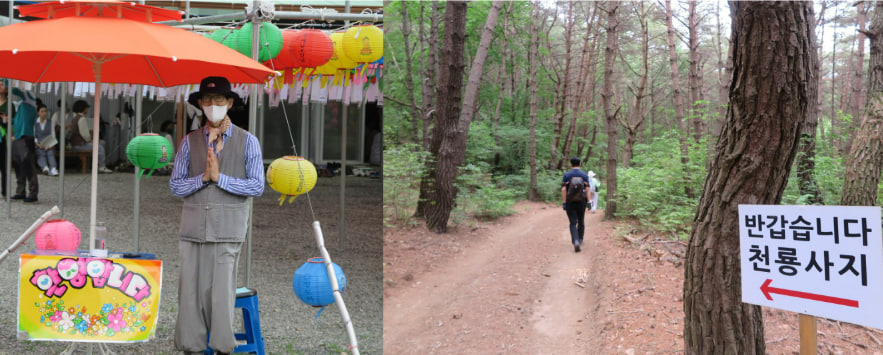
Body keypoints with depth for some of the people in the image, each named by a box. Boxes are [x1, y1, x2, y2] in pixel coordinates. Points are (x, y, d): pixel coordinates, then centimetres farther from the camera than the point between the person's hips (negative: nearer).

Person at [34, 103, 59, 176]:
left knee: (51, 154, -30)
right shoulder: (35, 123, 11)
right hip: (38, 145, -1)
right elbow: (33, 136, 6)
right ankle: (45, 167, -58)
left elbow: (53, 135, 9)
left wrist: (50, 145, -10)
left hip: (49, 145, 1)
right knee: (41, 154, -31)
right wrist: (38, 144, -12)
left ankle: (53, 169, -55)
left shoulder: (50, 123, 14)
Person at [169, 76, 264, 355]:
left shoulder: (247, 142, 6)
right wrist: (203, 177, -8)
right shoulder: (189, 142, 12)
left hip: (228, 228, -2)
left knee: (222, 291, -3)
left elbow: (257, 186, -2)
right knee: (191, 291, 2)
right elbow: (175, 186, 8)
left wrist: (219, 177, -9)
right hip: (193, 227, 2)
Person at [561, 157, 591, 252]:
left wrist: (564, 203, -7)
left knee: (573, 223, -2)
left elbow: (563, 189, -10)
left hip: (570, 202, -1)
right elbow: (587, 189, -7)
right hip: (581, 202, 1)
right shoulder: (584, 175, -1)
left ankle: (576, 242, -21)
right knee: (581, 221, 20)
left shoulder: (566, 175, -3)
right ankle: (580, 239, 32)